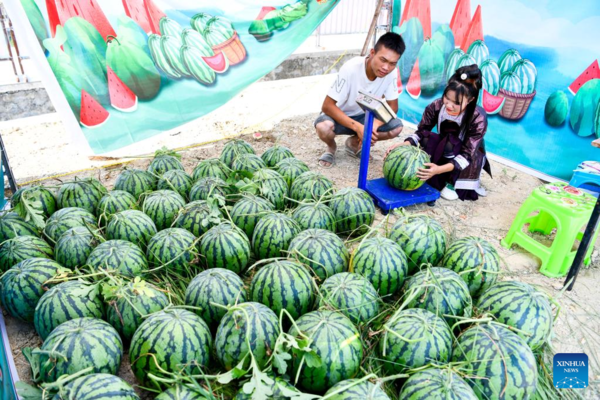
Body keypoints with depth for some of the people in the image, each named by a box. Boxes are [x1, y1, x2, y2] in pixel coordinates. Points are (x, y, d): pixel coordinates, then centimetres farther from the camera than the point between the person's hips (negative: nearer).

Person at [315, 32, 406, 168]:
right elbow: (327, 106, -29)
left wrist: (375, 124, -30)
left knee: (397, 127, -19)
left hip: (364, 117, 4)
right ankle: (331, 147, 1)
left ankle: (354, 143, 6)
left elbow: (393, 106, -8)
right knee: (323, 127, -37)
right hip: (339, 116, -4)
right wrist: (358, 127, -37)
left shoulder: (391, 73, -18)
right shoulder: (351, 69, -30)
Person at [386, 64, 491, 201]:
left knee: (450, 144, -35)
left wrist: (439, 169, -50)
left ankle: (452, 182, -16)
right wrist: (403, 145, -33)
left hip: (471, 156, -3)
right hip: (444, 150, 3)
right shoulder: (436, 107, -23)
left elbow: (467, 154, -33)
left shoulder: (478, 118, -31)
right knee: (426, 140, -27)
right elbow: (421, 132, -11)